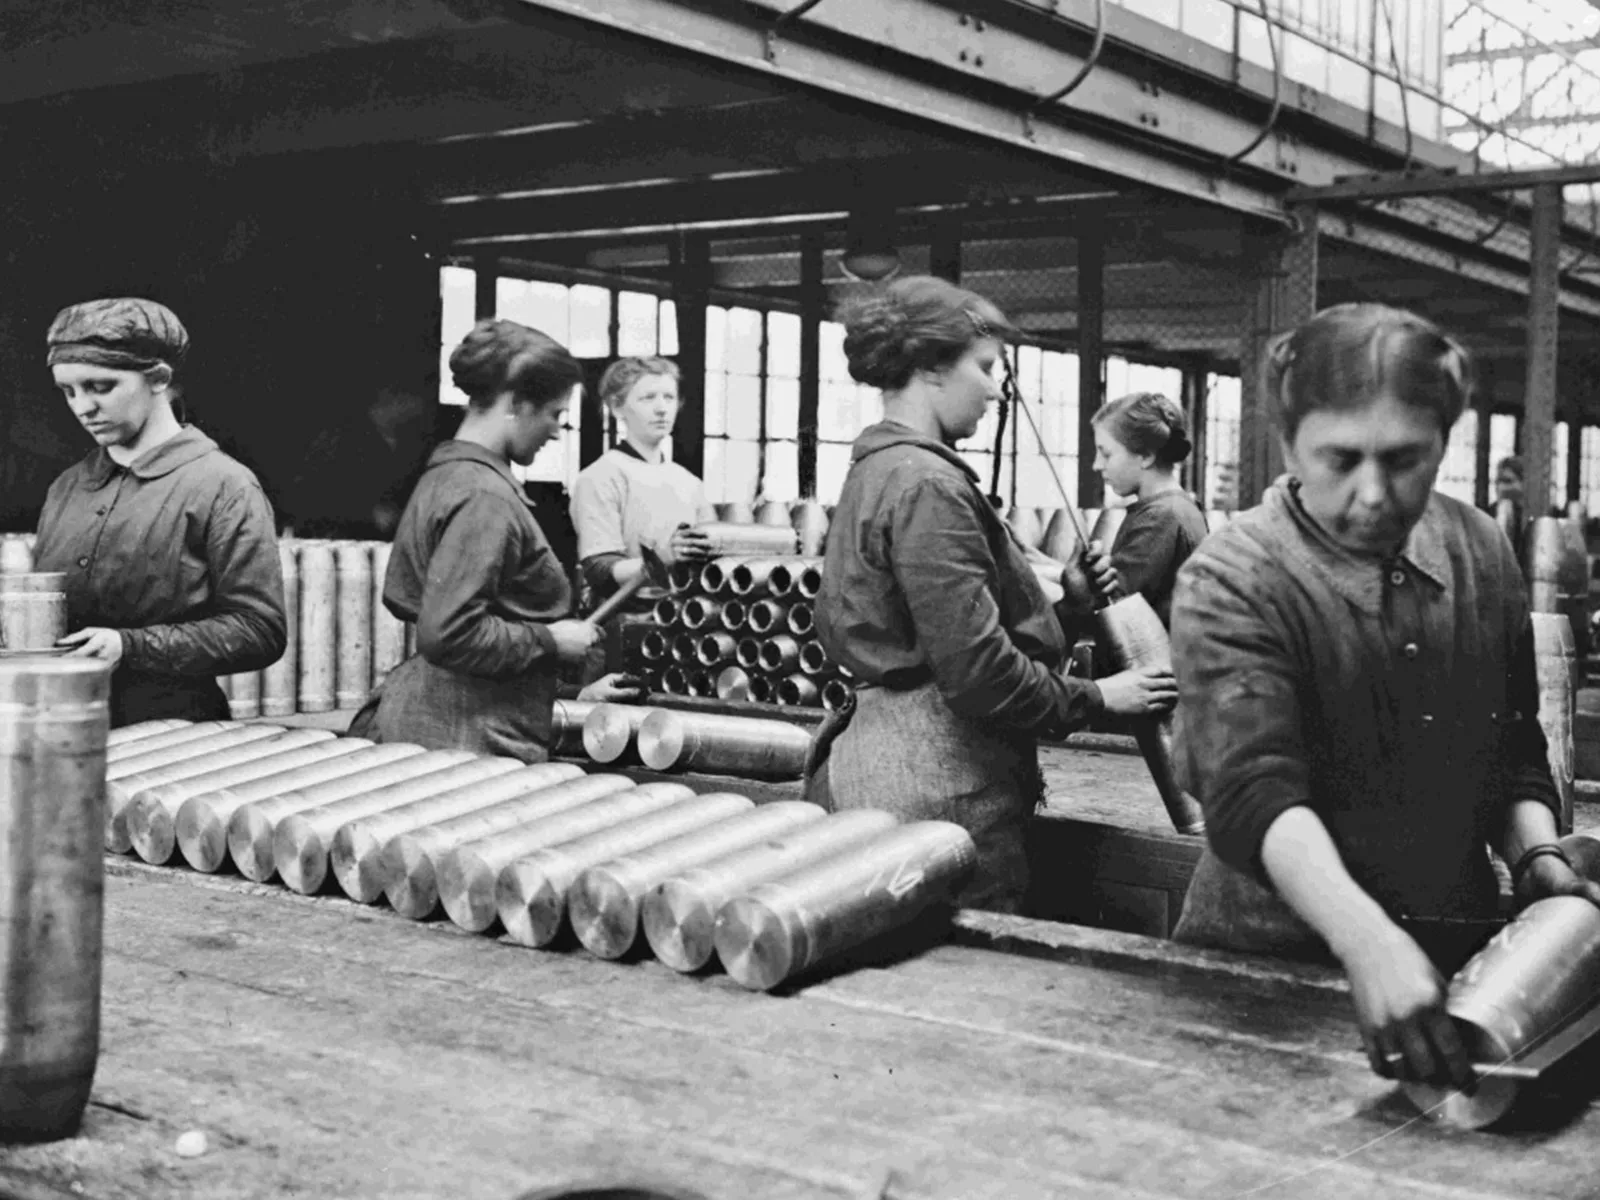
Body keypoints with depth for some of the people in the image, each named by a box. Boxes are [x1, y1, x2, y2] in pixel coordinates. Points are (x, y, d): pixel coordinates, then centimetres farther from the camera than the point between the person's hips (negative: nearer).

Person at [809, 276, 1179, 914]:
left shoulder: (876, 468, 16)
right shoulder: (926, 484, -16)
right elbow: (976, 671, -21)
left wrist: (1066, 593, 14)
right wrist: (1095, 698, -8)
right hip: (937, 782, -11)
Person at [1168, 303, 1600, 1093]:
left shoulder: (1481, 554, 2)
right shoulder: (1232, 583, -16)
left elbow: (1514, 750, 12)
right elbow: (1252, 791, -27)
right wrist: (1367, 940, -41)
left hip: (1458, 962, 5)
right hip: (1268, 963, -4)